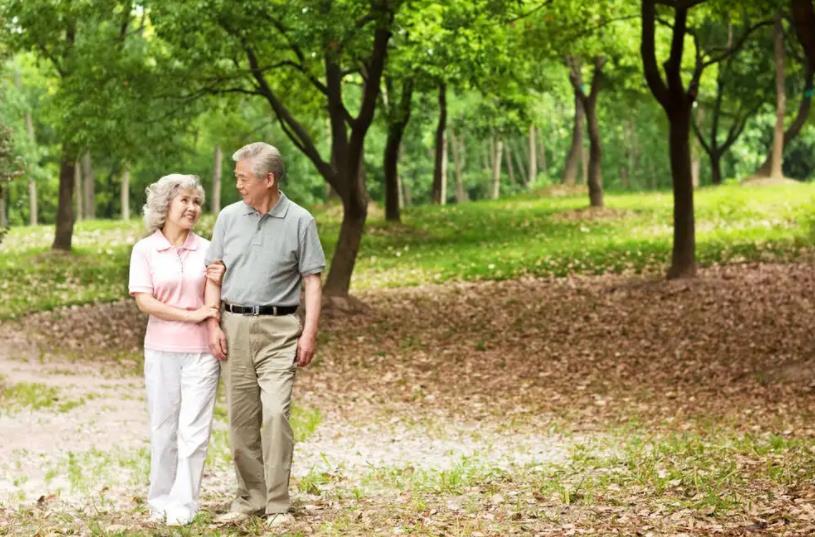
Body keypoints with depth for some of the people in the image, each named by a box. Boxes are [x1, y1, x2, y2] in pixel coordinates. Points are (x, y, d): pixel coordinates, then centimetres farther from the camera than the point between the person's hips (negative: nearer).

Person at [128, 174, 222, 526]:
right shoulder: (145, 250, 0)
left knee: (193, 430, -2)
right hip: (162, 349, -1)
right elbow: (144, 301, -9)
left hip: (201, 350, 1)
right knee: (163, 428, 7)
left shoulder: (206, 249, 6)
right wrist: (191, 315, -14)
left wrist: (218, 284, -7)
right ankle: (160, 500, 18)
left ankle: (183, 504, 4)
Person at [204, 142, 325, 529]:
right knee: (241, 418, 6)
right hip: (234, 326, 4)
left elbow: (312, 282, -2)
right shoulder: (229, 217, 6)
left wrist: (309, 333, -10)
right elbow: (214, 275, 8)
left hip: (278, 328, -4)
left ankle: (278, 505, -8)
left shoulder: (300, 221, -2)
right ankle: (249, 498, 16)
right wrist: (212, 326, -1)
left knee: (275, 413, -14)